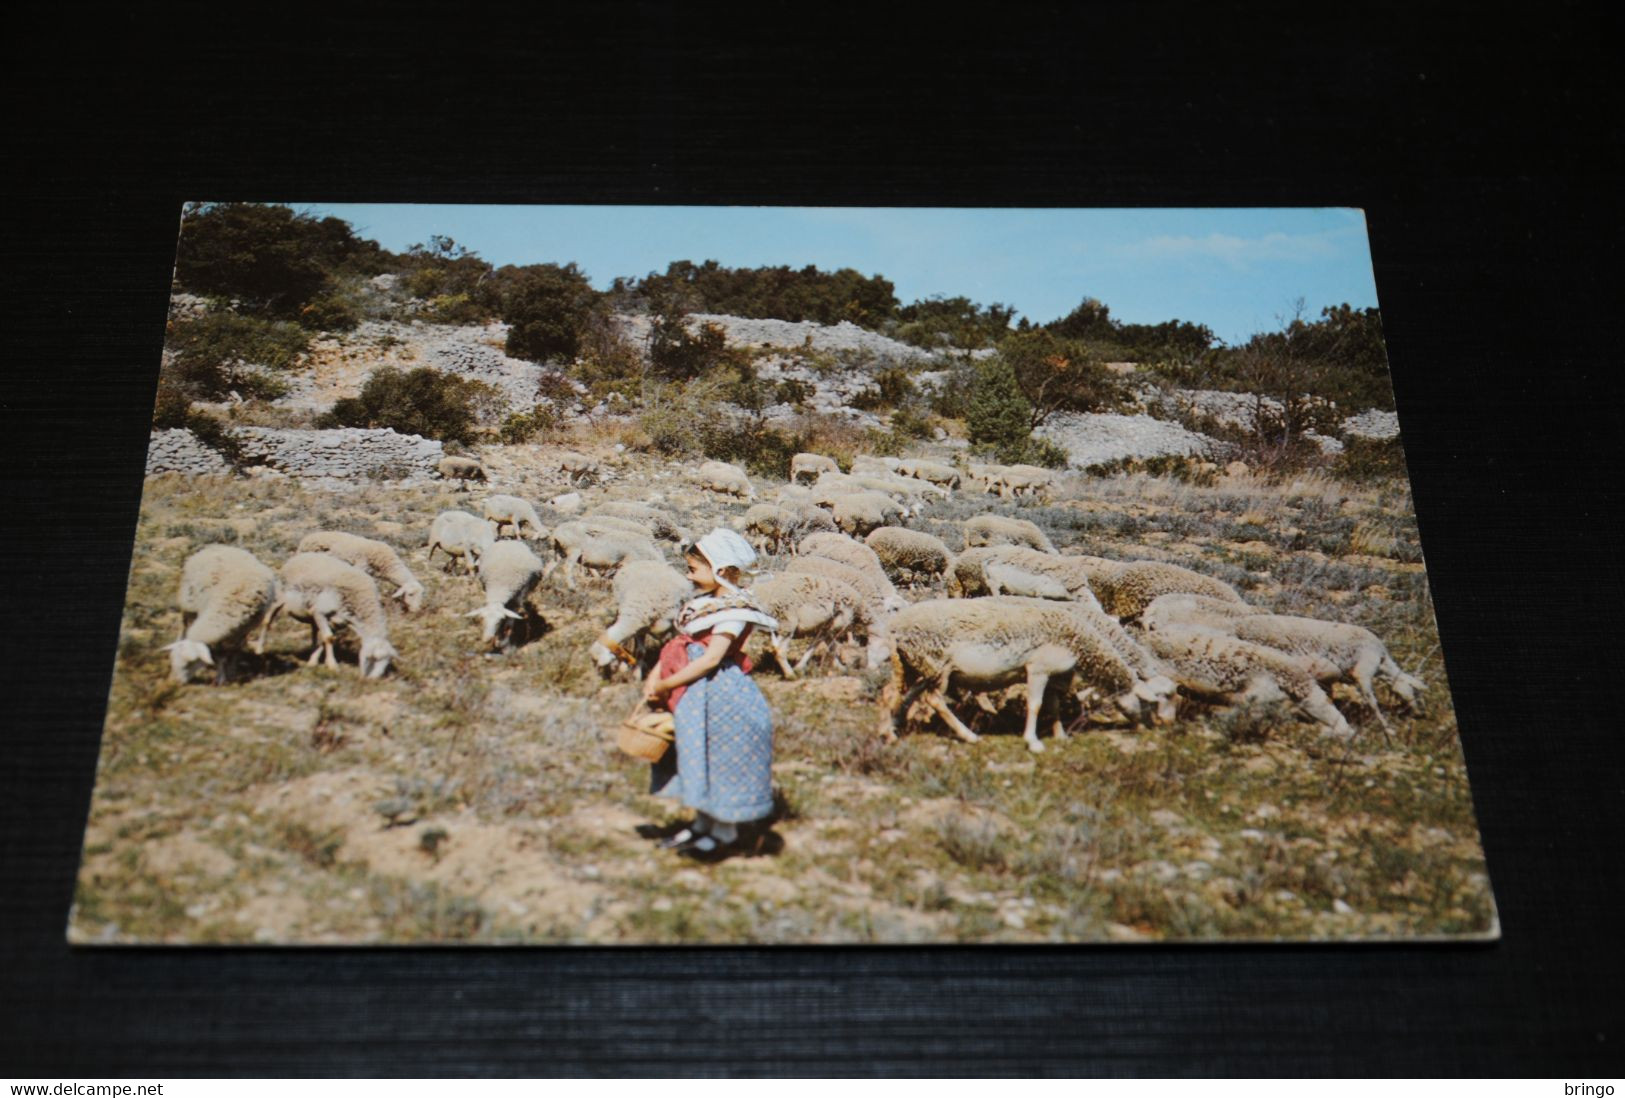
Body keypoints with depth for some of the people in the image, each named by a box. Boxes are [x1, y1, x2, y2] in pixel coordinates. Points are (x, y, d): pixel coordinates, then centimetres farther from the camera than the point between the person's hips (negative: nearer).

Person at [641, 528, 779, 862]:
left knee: (724, 763, 3)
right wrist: (655, 675, -5)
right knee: (703, 760, 18)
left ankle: (729, 836, 17)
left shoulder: (734, 609, -18)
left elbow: (711, 659, -23)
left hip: (722, 695, -8)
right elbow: (679, 642, 9)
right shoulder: (705, 602, 8)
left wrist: (665, 684, -19)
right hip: (696, 696, 9)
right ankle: (703, 825, 33)